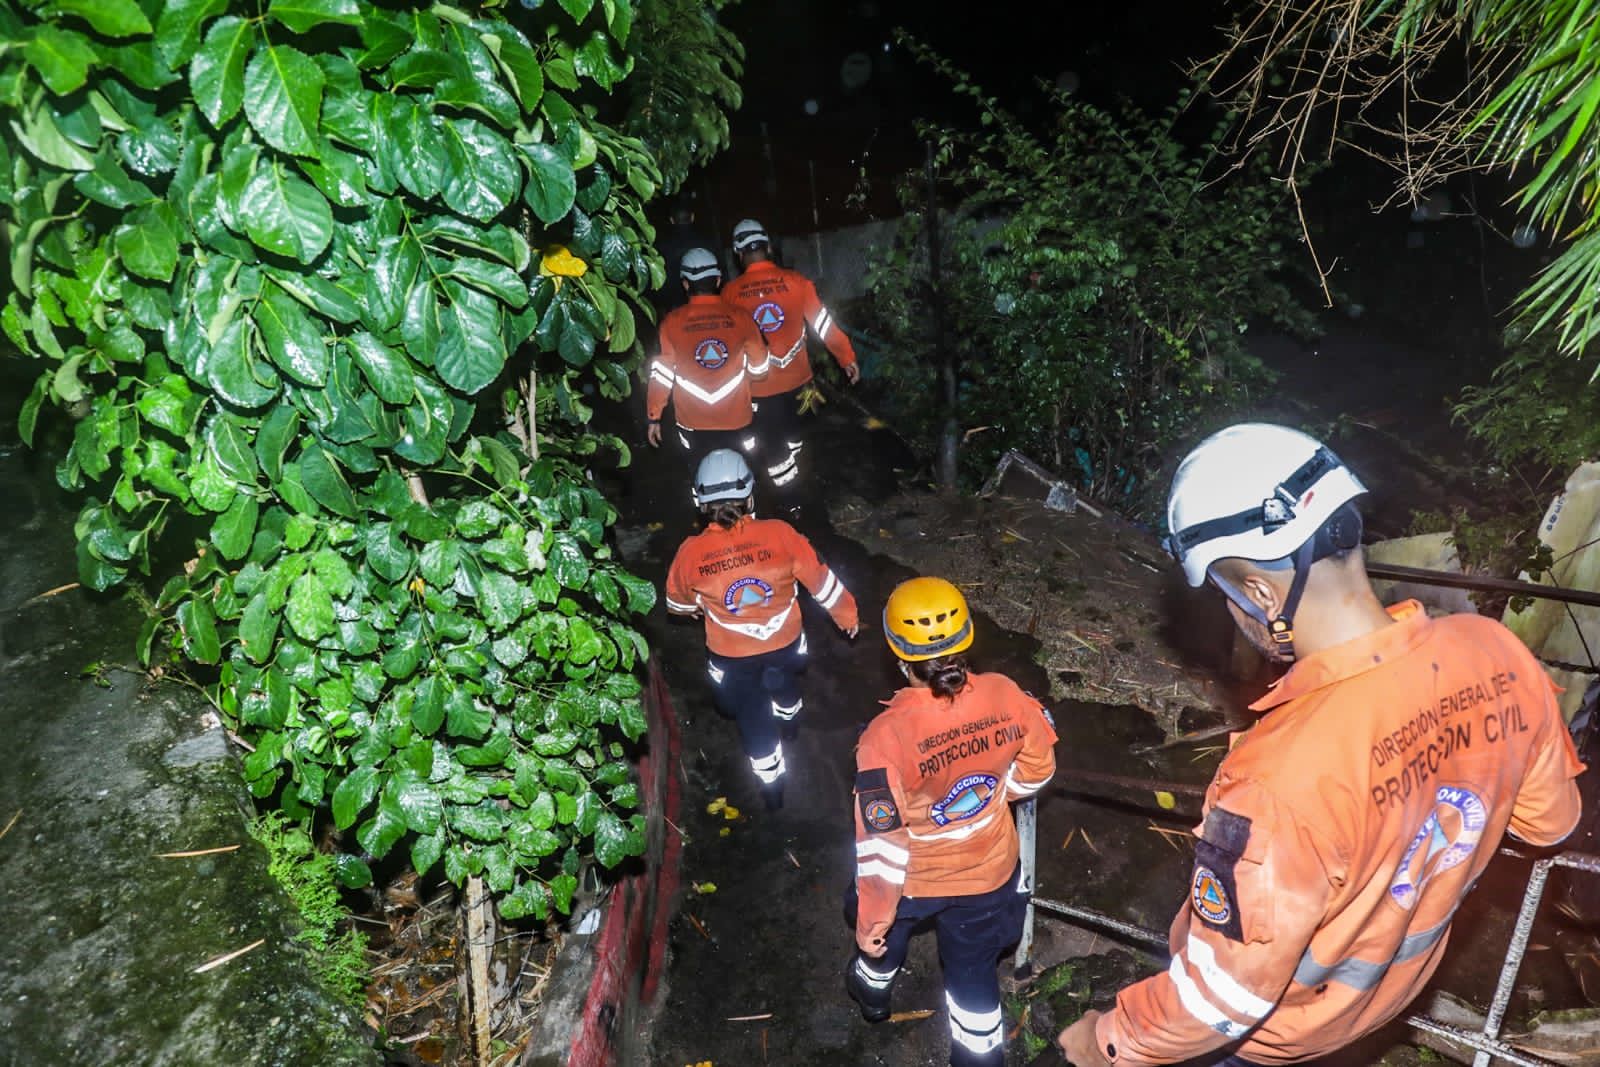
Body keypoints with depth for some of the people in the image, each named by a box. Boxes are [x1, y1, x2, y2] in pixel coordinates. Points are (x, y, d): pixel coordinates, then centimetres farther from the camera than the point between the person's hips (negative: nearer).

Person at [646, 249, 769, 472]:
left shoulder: (672, 322, -9)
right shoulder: (740, 317, -7)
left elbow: (661, 375, -6)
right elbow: (759, 370, 1)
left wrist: (654, 417, 5)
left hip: (692, 423, 0)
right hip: (737, 420, 1)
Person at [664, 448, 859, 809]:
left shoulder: (691, 552, -23)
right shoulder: (779, 534, -25)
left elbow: (678, 602, -3)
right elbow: (820, 579, -12)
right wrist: (846, 614, 7)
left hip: (731, 654, -1)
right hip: (786, 641, 1)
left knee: (751, 714, 23)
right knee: (781, 678, 35)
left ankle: (772, 786, 37)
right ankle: (788, 720, 64)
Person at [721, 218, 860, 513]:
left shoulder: (731, 292, -11)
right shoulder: (796, 281, -9)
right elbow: (823, 323, -6)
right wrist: (847, 358, 4)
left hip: (759, 386, -3)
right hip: (797, 379, 3)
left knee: (774, 450, 10)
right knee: (793, 436, 28)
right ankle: (796, 486, 46)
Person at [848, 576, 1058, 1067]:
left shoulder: (887, 735, -35)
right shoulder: (1006, 698, -23)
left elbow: (881, 841, -26)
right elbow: (1036, 771, -4)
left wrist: (871, 918, -11)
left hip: (913, 878, -1)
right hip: (989, 870, 2)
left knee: (884, 934, 33)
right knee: (975, 970, 26)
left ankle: (873, 988, 63)